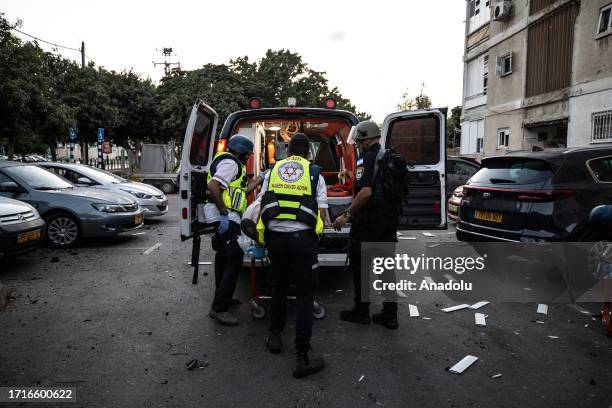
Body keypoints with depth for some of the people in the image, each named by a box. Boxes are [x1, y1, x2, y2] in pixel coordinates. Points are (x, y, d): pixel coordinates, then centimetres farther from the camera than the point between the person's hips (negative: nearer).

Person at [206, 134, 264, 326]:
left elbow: (242, 191, 23)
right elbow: (213, 186, -25)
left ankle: (223, 299, 35)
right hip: (226, 218, -11)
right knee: (235, 260, -12)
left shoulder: (232, 163, 23)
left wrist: (259, 179, 24)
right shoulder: (230, 163, -10)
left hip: (226, 218, 11)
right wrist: (224, 213, -26)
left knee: (224, 257, 20)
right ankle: (218, 308, -10)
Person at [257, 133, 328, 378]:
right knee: (305, 294, 5)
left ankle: (275, 337, 34)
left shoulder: (273, 171, 13)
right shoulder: (315, 174, 7)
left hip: (275, 236, 3)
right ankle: (302, 358, 5)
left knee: (278, 286, 23)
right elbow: (322, 215, 3)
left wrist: (263, 237, 25)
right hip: (303, 237, -2)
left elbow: (262, 209, 12)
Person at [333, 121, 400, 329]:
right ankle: (390, 315, 17)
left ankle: (361, 311, 14)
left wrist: (347, 215, -19)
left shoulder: (366, 159, -12)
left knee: (359, 265, 5)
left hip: (368, 221, -8)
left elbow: (366, 192, -24)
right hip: (390, 219, 8)